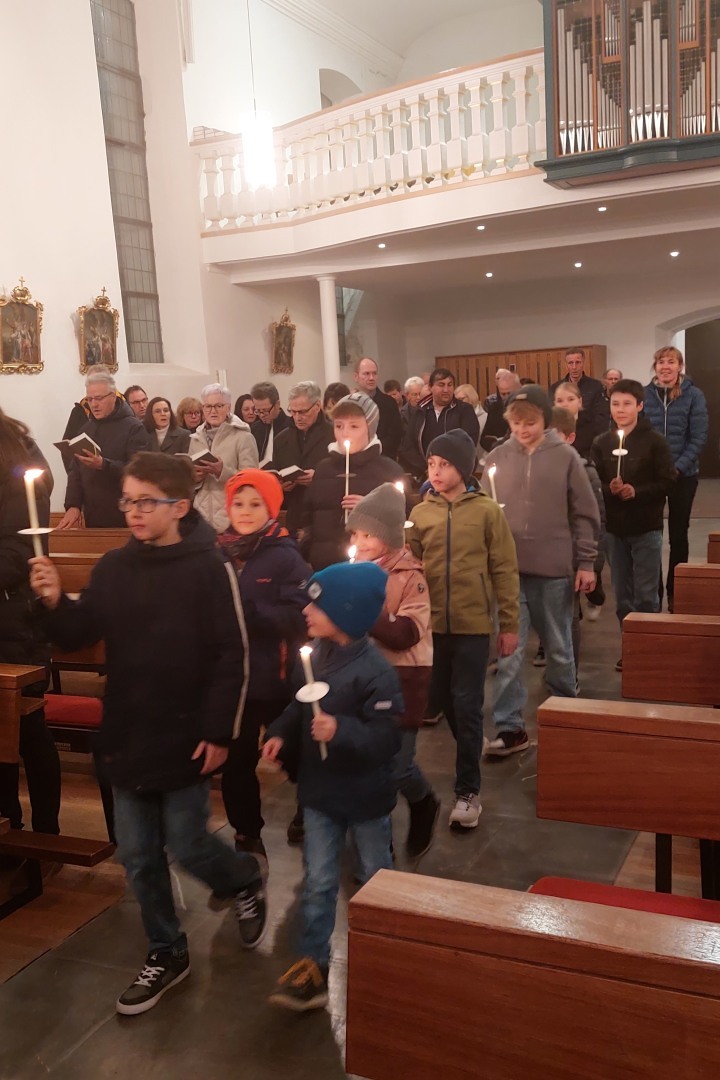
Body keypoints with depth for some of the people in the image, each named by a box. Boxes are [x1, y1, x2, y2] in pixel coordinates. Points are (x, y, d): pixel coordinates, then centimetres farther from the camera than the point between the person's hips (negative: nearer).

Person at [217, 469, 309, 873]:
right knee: (235, 762, 14)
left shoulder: (287, 557, -9)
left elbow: (298, 616, -20)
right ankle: (247, 836, 33)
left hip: (276, 678, -4)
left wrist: (247, 610, -27)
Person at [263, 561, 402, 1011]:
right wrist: (281, 735, -5)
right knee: (318, 881, 10)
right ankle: (313, 965, 20)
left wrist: (341, 731, -40)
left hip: (365, 795, -5)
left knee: (377, 877, 18)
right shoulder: (315, 655, -5)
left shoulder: (374, 671, -26)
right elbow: (300, 708, 10)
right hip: (321, 789, 5)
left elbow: (387, 737, -28)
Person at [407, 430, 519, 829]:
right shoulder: (420, 512, 3)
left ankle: (468, 791, 11)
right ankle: (471, 748, 42)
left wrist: (509, 624, -3)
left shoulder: (487, 511, -4)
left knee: (466, 705, 0)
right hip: (432, 622, 3)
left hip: (472, 623, -3)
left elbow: (504, 570, -2)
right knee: (442, 699, 15)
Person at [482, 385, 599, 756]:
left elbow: (585, 514, 1)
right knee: (509, 649, -1)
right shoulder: (497, 457, 2)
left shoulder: (565, 457, -3)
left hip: (555, 568, -1)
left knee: (558, 647, 15)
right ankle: (509, 727, 6)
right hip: (509, 567, 1)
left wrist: (586, 562, -2)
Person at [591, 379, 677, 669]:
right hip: (614, 527, 3)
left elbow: (667, 483, -7)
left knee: (646, 595, 0)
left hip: (646, 527, -3)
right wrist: (609, 489, -19)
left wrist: (637, 492, -19)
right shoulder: (601, 443, 4)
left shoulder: (655, 441, -4)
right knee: (622, 596, 10)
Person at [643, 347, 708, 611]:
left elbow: (699, 438, -7)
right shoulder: (644, 394, -2)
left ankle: (675, 592, 22)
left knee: (678, 535, 9)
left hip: (683, 475, -1)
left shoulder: (694, 395, -5)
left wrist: (678, 467, -17)